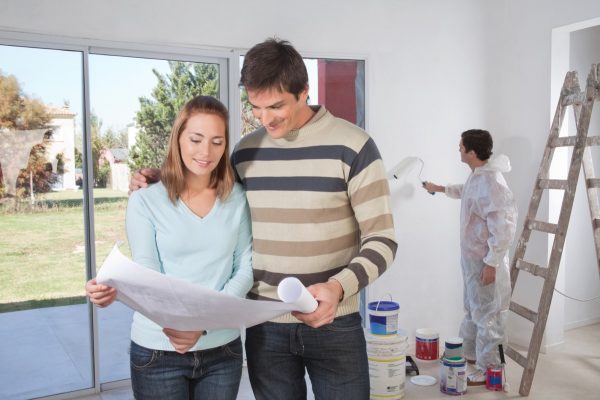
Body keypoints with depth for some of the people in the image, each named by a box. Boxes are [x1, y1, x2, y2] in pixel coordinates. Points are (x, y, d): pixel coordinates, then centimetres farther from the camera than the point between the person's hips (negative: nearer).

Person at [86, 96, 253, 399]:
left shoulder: (237, 198, 1)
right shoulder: (145, 201, -5)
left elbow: (246, 268, -2)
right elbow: (148, 276, -11)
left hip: (223, 349, 2)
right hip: (158, 351, -2)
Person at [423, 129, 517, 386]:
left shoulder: (491, 183, -26)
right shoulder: (476, 176, 6)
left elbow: (503, 228, -28)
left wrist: (491, 263, -25)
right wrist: (441, 189, 42)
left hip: (485, 261, -10)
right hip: (472, 258, 10)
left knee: (487, 315, 2)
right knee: (472, 309, 23)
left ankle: (488, 370, 14)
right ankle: (470, 352, 39)